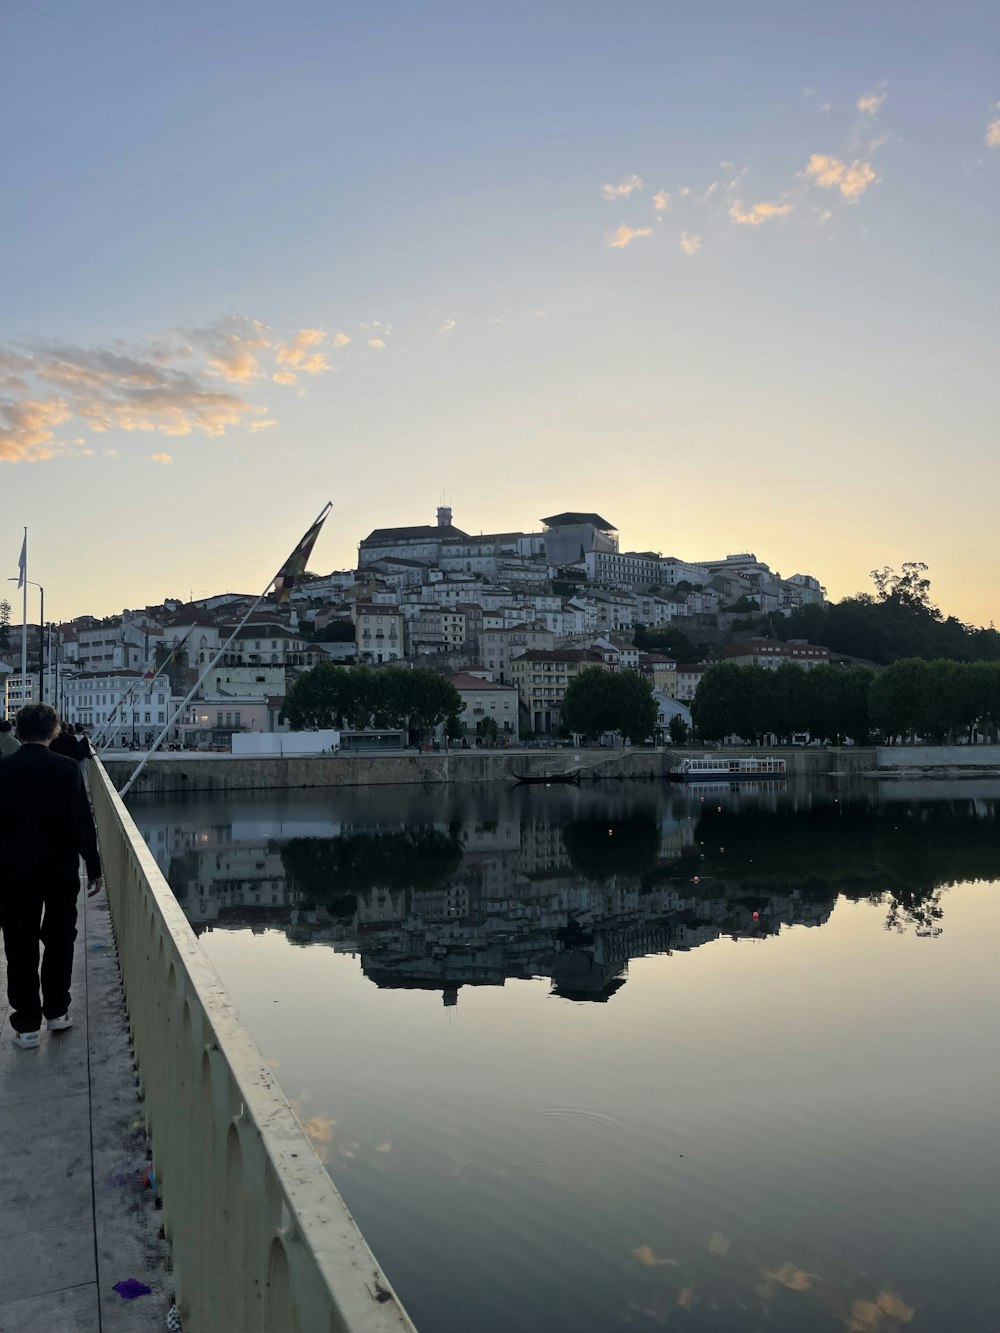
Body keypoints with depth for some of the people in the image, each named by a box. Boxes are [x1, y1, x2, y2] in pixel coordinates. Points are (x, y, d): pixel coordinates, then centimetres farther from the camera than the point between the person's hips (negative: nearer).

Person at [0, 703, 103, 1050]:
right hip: (61, 869, 0)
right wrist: (93, 868, 0)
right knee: (59, 940, 15)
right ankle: (57, 1011, 24)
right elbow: (82, 822, -9)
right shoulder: (66, 768, -11)